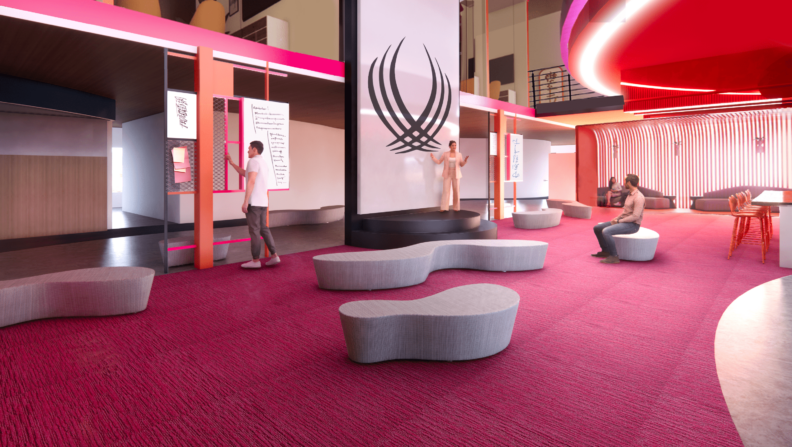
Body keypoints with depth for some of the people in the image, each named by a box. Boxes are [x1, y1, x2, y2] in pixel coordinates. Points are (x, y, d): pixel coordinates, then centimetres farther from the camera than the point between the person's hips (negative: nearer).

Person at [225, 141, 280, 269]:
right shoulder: (263, 163, 20)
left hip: (254, 202, -9)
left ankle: (255, 260, 1)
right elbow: (245, 173, 33)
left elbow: (251, 181, -20)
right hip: (263, 202, 9)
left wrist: (245, 202, -20)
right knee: (263, 229, 13)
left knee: (254, 230, -4)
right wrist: (231, 162, 37)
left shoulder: (254, 161, -9)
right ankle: (274, 256, 11)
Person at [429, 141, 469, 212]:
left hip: (455, 174, 1)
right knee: (446, 190, -6)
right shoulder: (445, 154, 2)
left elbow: (461, 165, 6)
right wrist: (433, 158, -11)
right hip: (447, 174, -1)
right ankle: (444, 208, -4)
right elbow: (439, 162, 5)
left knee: (456, 190, 1)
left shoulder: (459, 154, 4)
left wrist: (465, 160, -13)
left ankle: (456, 207, 11)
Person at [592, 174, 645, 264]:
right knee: (597, 228, 4)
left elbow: (635, 217, -25)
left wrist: (619, 221, -16)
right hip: (623, 222, 10)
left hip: (632, 225, -10)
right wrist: (616, 218, 4)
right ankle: (605, 251, 13)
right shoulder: (630, 195, 12)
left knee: (606, 232, -30)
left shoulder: (639, 197, -20)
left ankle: (614, 256, -19)